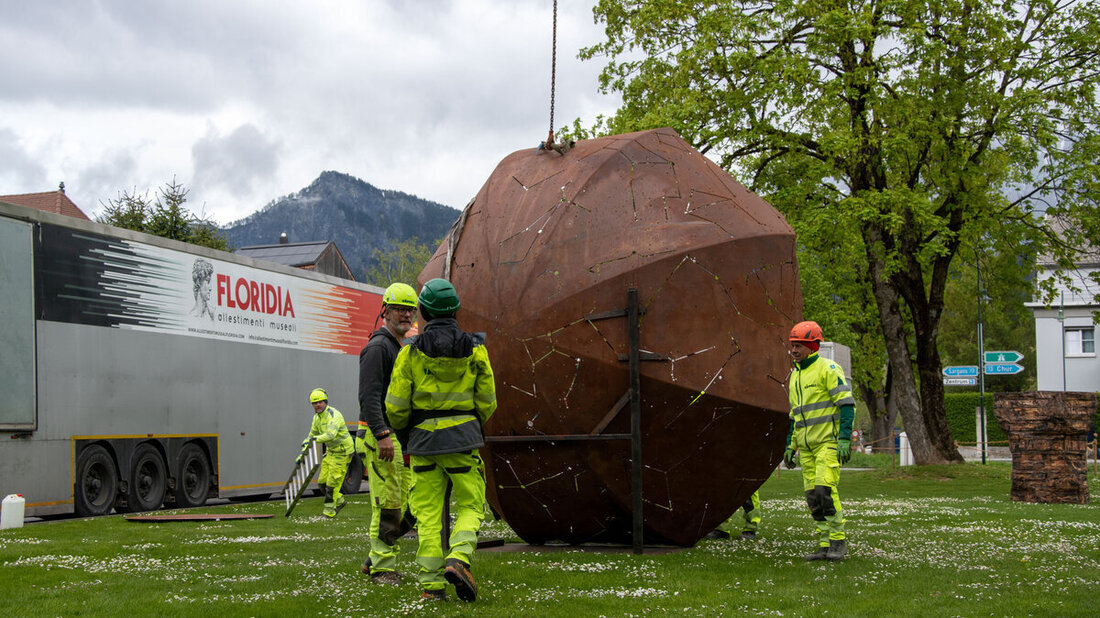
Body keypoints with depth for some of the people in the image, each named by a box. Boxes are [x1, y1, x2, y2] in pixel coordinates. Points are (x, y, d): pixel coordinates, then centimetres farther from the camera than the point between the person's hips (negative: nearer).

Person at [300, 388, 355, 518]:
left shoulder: (334, 415, -23)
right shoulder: (317, 417, 6)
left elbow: (330, 435, -39)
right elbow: (312, 435, 14)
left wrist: (314, 439, -50)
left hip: (342, 452, -9)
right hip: (330, 452, 9)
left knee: (332, 483, -6)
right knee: (322, 482, 8)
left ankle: (329, 512, 5)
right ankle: (340, 501, 28)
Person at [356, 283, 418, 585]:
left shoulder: (402, 350, 21)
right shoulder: (377, 347, -9)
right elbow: (369, 396, -19)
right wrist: (382, 435, -26)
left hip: (399, 438, 10)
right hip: (380, 436, -10)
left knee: (402, 504, 9)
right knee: (387, 504, -9)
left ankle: (375, 559, 17)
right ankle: (383, 567, -4)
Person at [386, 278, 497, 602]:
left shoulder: (410, 352, -4)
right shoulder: (475, 349, -1)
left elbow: (395, 407, -3)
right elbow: (487, 402, 4)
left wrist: (403, 429, 19)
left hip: (424, 441, 0)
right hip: (464, 437, 0)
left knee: (428, 514, 7)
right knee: (470, 507, 8)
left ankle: (431, 583, 3)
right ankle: (458, 559, -16)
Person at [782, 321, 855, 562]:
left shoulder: (828, 369, -6)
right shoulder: (795, 376, 18)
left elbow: (847, 404, -12)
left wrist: (845, 438, -19)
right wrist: (790, 445, 20)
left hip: (829, 441, -8)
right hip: (807, 446, 8)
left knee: (825, 489, -18)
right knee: (813, 496, 2)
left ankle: (838, 541, -9)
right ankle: (825, 545, 6)